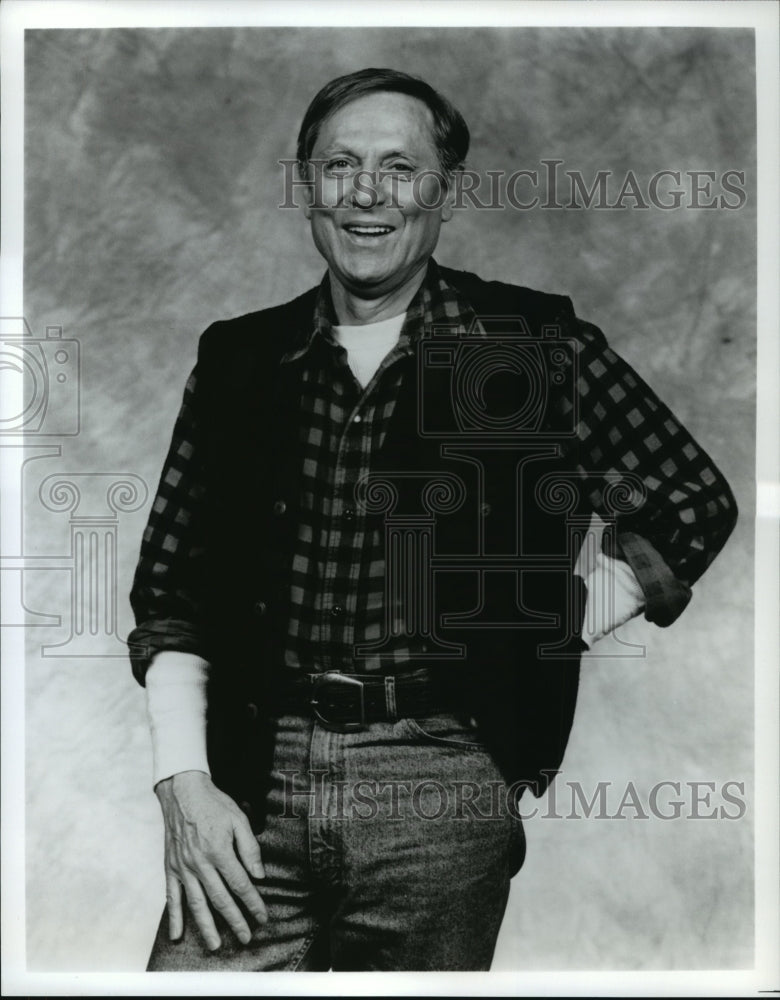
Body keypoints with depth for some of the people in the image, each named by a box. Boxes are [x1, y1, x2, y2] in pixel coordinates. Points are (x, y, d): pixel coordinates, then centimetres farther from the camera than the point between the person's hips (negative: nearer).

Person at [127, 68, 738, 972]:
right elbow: (172, 590, 8)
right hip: (252, 784, 2)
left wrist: (549, 637, 0)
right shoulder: (238, 358, 8)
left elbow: (693, 504, 7)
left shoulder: (531, 345, 1)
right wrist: (183, 783, -2)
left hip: (441, 793, -2)